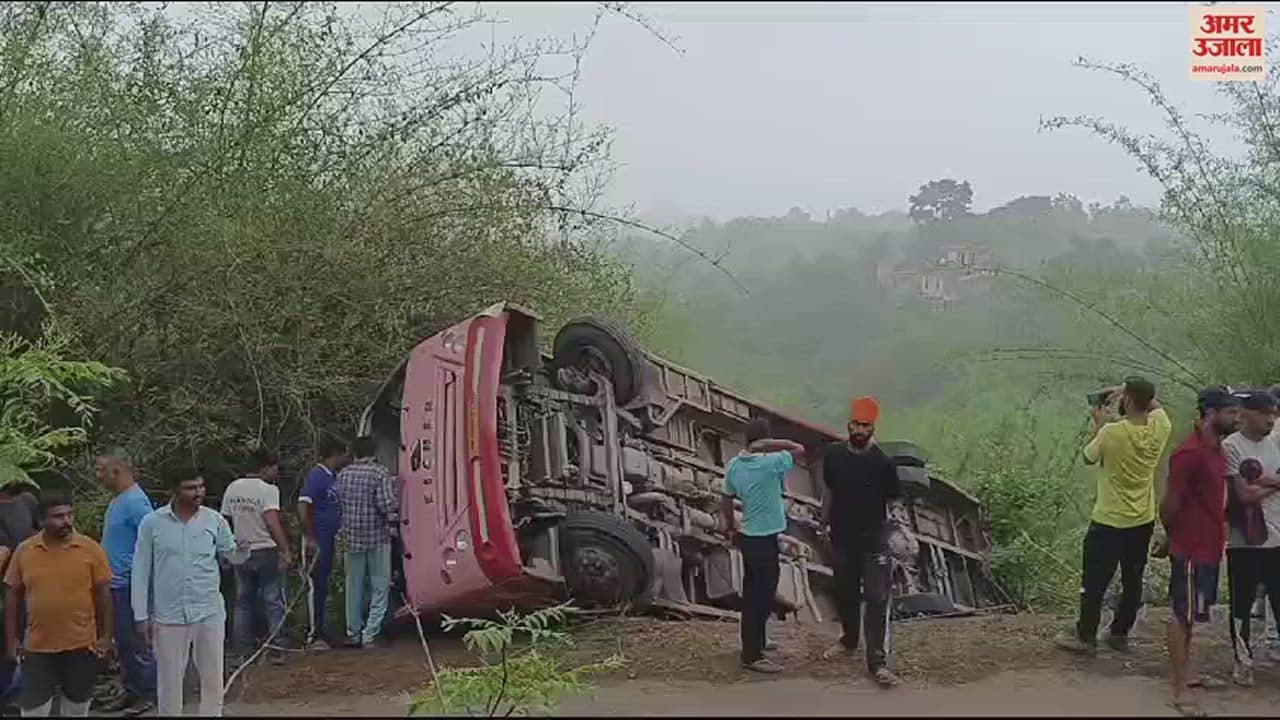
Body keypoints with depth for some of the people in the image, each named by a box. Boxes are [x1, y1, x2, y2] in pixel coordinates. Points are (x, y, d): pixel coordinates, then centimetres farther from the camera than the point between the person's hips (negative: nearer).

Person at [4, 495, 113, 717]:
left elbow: (103, 593, -1)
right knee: (32, 708, 3)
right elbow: (12, 595, 5)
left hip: (81, 644, -1)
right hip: (37, 646, 1)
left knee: (77, 706, 13)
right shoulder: (24, 550, -2)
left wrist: (106, 635, -3)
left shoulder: (90, 548, -6)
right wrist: (11, 640, 3)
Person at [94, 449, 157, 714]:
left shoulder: (134, 501, -18)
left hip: (130, 583, -10)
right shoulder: (117, 500, 12)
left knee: (137, 642, -1)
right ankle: (131, 690, 26)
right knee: (123, 641, 16)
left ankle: (148, 694, 9)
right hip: (116, 583, 10)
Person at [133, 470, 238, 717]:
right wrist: (142, 616, -2)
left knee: (213, 677, 12)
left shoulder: (214, 520, -2)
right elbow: (141, 571, -1)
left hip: (210, 613, 1)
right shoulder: (152, 524, -5)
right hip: (169, 615, -1)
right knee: (169, 679, 11)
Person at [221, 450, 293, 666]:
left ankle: (242, 652, 13)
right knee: (273, 601, 3)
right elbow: (272, 521, -23)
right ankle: (277, 650, 4)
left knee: (243, 602, 13)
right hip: (266, 551, -5)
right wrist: (285, 550, -24)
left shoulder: (232, 488, 6)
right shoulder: (268, 490, -12)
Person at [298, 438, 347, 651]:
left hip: (329, 539, 9)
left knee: (323, 587, 13)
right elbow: (303, 507, -20)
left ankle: (320, 632, 21)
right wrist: (309, 539, -22)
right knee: (316, 586, -4)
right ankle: (314, 635, 0)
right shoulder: (316, 476, -14)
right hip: (317, 540, -9)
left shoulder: (333, 477, 13)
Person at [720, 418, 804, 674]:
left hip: (747, 536, 8)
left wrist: (731, 526, 26)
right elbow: (799, 449, -11)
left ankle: (755, 641, 35)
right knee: (762, 596, -2)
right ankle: (752, 656, 1)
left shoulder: (734, 465, 2)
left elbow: (726, 501, 12)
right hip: (764, 539, -8)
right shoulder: (770, 463, -21)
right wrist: (769, 445, -15)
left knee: (753, 592, 21)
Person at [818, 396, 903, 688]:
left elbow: (893, 497, -3)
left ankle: (878, 662, -4)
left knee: (877, 598, -7)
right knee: (845, 592, 18)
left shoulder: (882, 463, -14)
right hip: (842, 538, 4)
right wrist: (825, 522, 16)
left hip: (873, 540, -4)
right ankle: (849, 640, 41)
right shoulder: (834, 455, -3)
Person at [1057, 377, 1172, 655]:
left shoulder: (1111, 432, -23)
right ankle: (1120, 634, 25)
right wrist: (1127, 390, 6)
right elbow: (1155, 405, 15)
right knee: (1132, 581, 16)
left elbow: (1089, 457, -4)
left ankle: (1086, 637, 14)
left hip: (1108, 522, -5)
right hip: (1143, 521, 5)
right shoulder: (1159, 428, -9)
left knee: (1094, 582, 7)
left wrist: (1099, 425, 4)